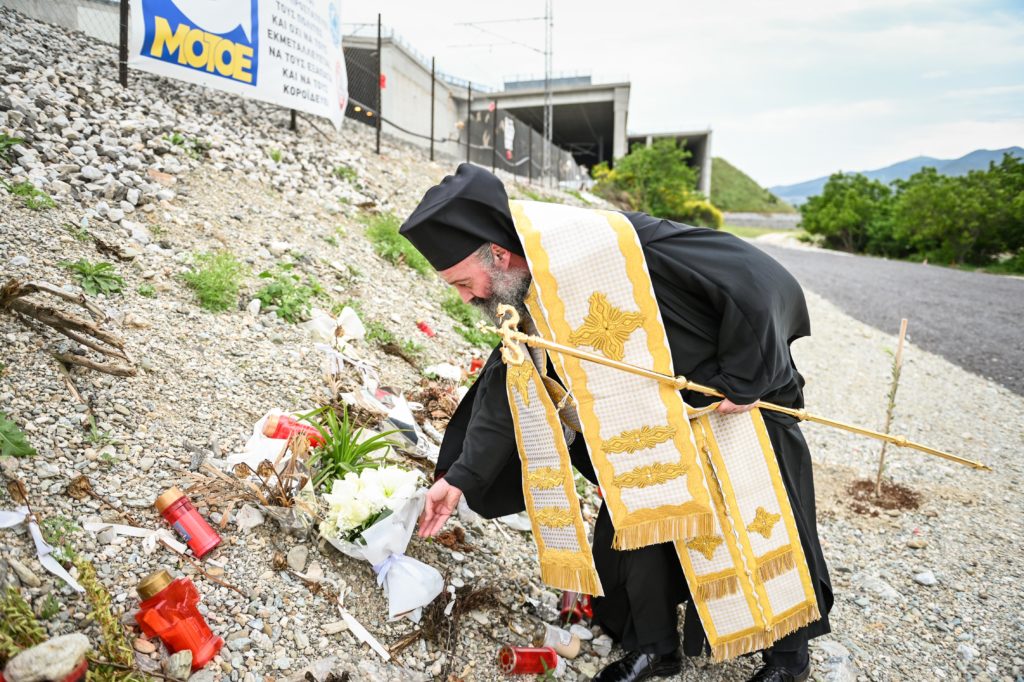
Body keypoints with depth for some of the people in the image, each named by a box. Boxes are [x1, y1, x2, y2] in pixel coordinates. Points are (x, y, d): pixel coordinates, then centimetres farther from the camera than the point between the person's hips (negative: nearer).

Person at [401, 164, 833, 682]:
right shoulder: (533, 296, -12)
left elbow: (762, 281, -32)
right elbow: (505, 387, -3)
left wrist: (740, 380, -25)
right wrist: (460, 477, -3)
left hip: (745, 404, -6)